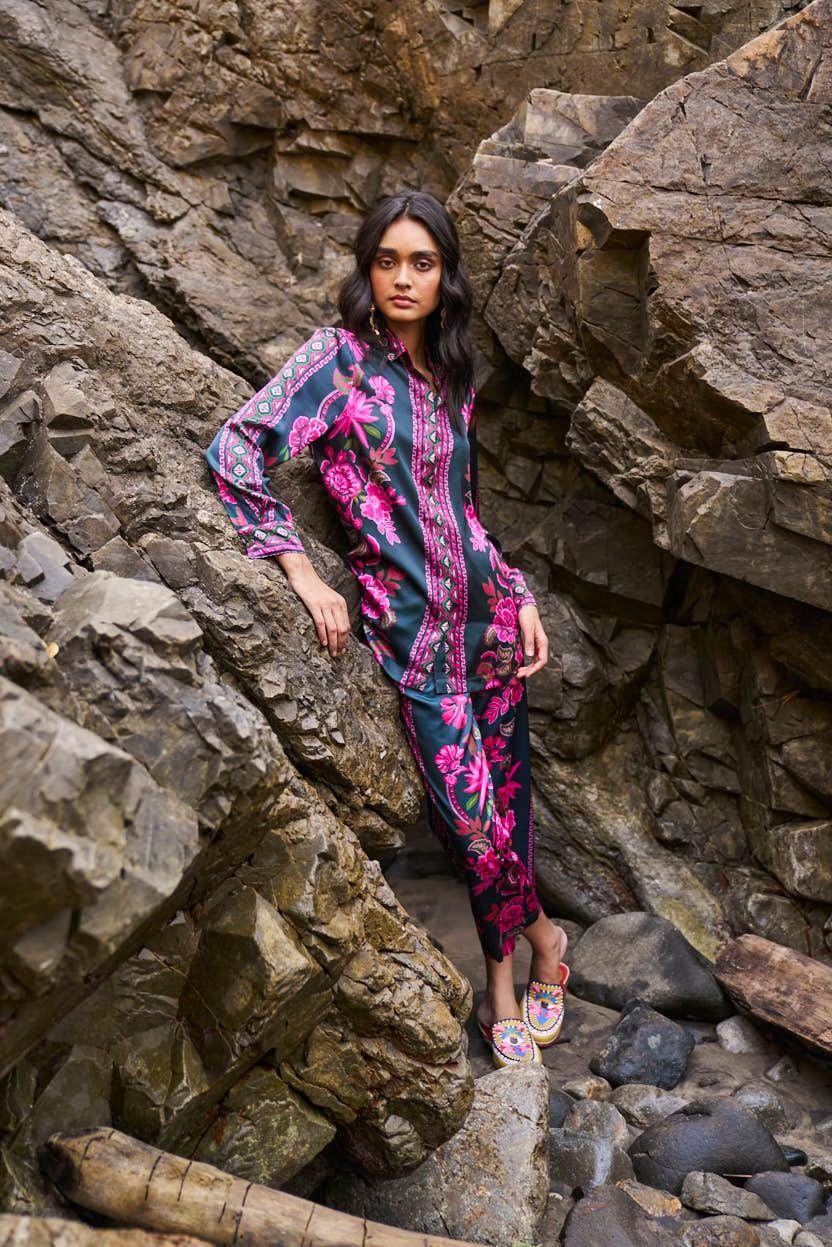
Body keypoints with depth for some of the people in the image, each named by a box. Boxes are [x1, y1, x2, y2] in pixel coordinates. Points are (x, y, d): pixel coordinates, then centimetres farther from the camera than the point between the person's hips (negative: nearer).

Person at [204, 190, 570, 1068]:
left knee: (504, 797, 8)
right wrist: (304, 575, -19)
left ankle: (502, 994, 28)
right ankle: (543, 937, 26)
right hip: (409, 620, -5)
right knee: (472, 812, -5)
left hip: (486, 610, 5)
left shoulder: (451, 377, 13)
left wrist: (520, 597, 12)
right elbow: (235, 451, -18)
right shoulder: (340, 355, -6)